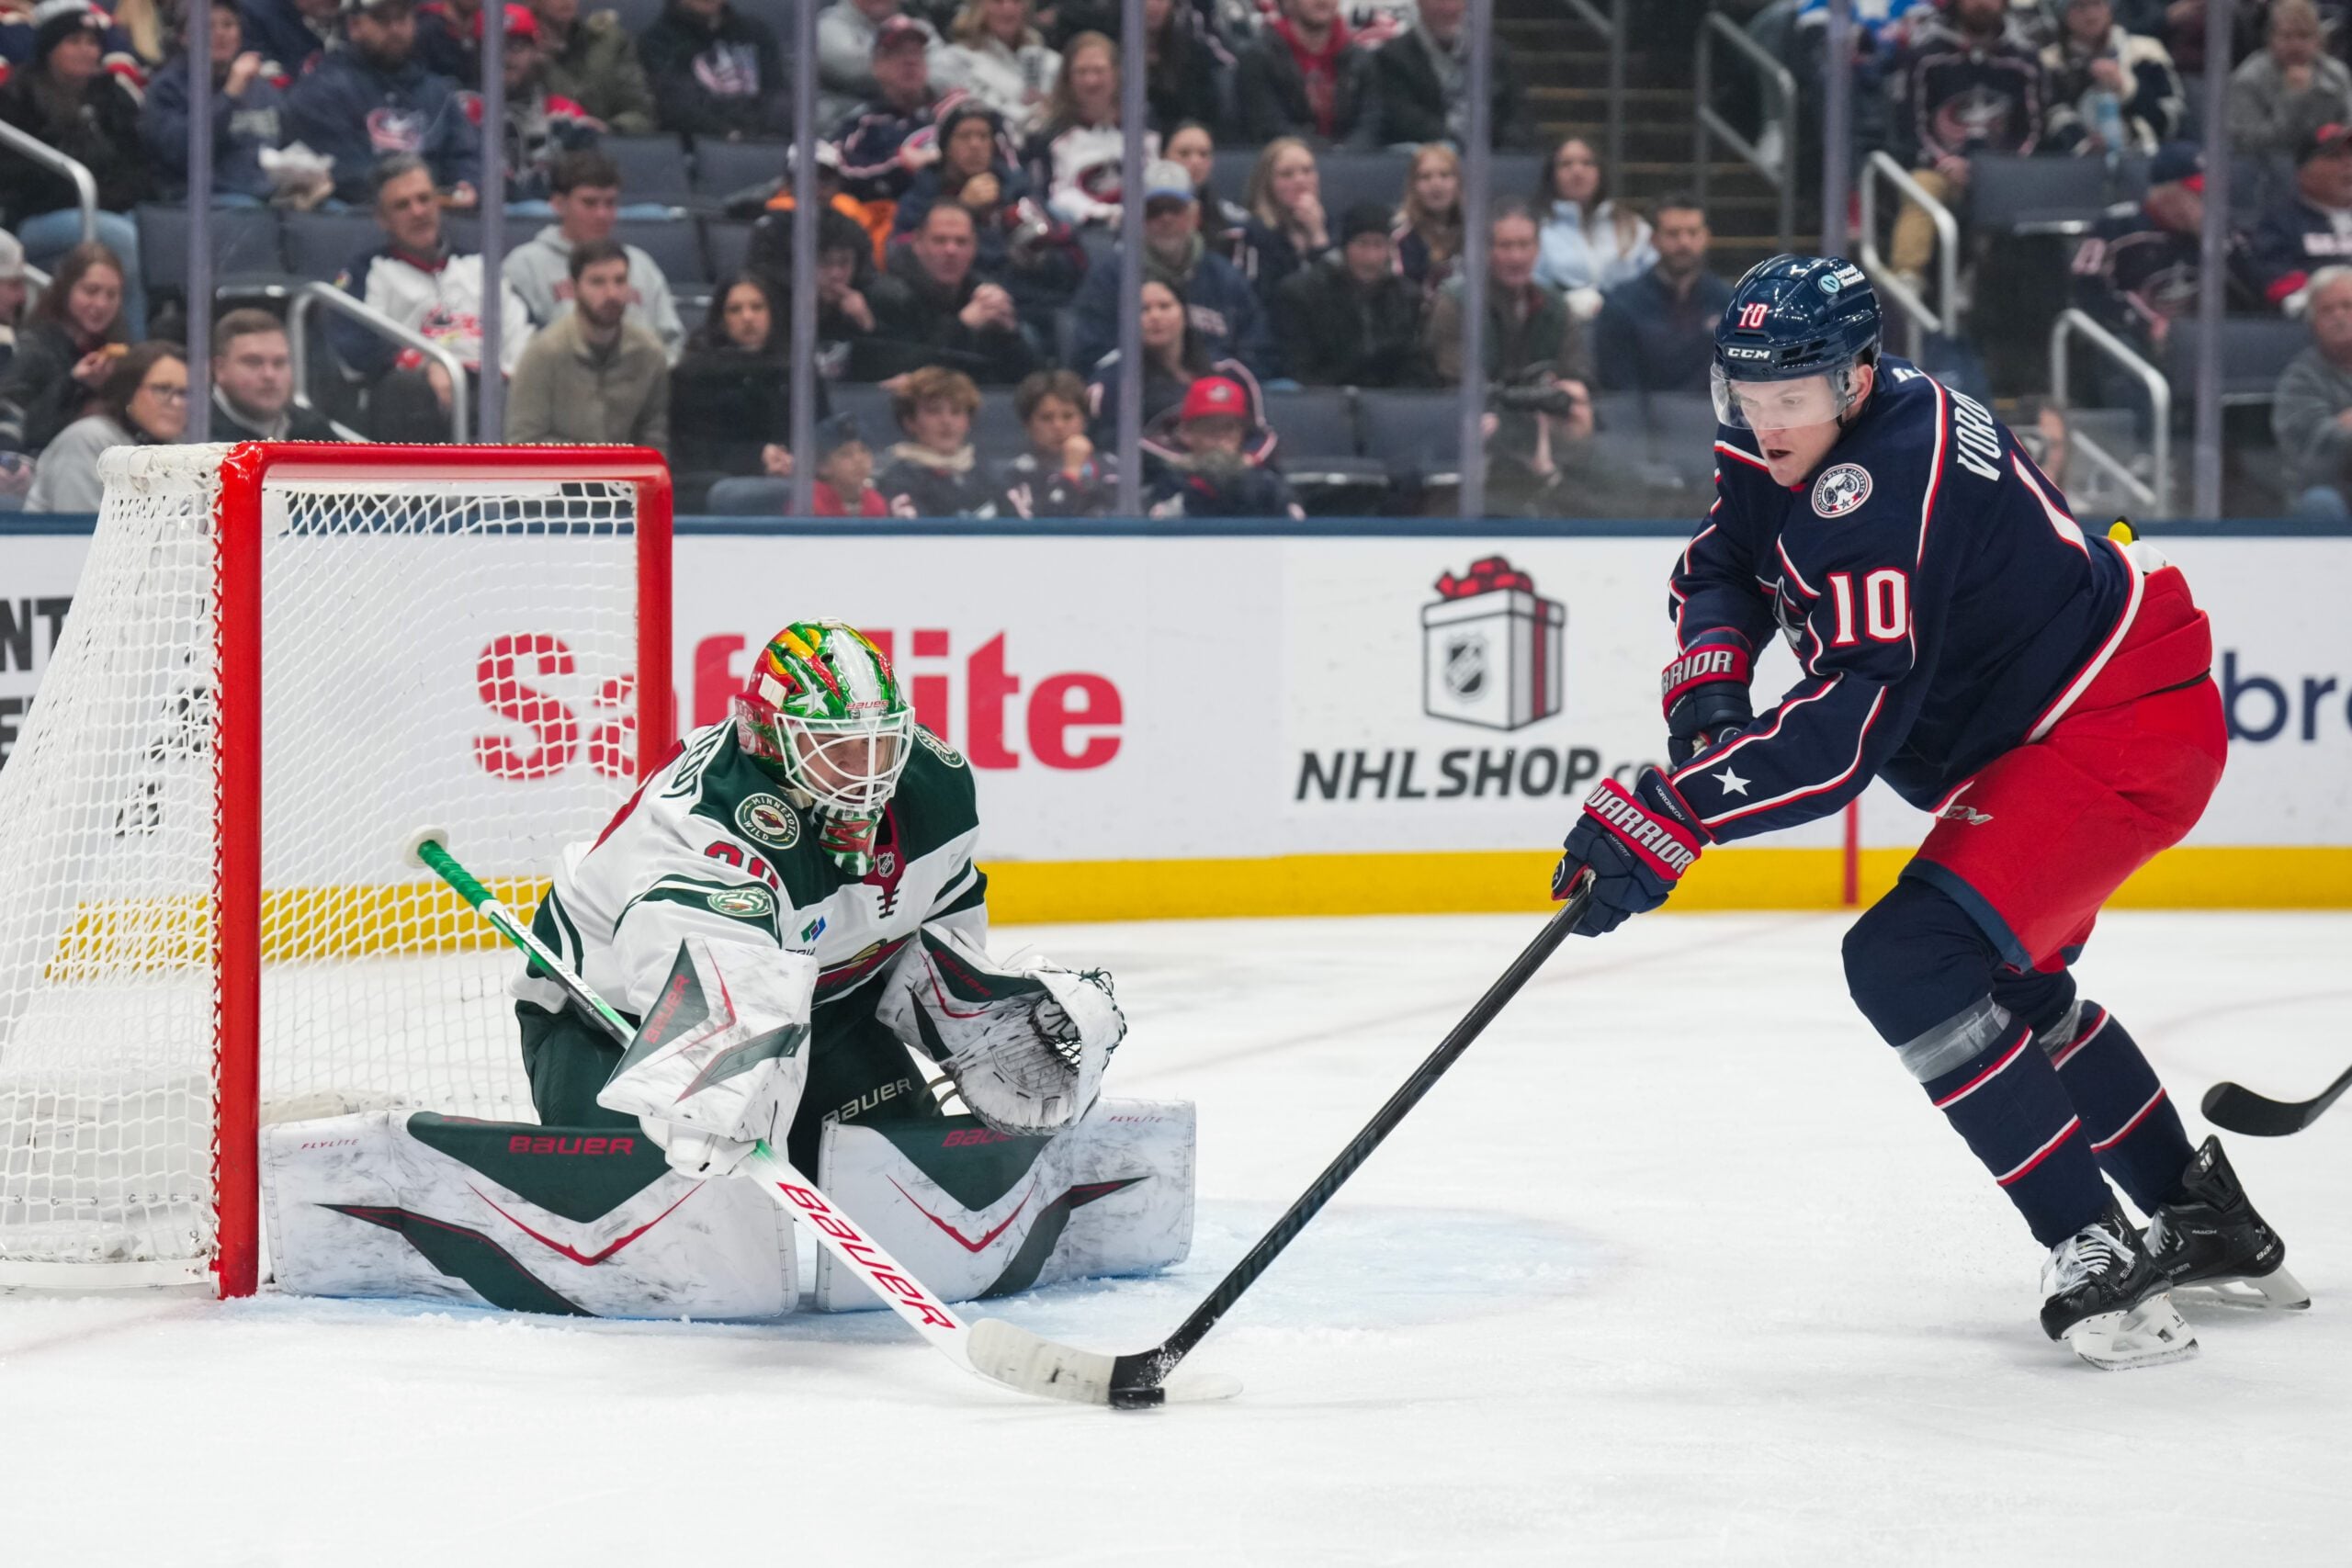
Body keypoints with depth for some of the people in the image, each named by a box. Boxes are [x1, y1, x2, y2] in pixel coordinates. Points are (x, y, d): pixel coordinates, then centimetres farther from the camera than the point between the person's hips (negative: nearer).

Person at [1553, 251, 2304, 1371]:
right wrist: (1709, 680, -7)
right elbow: (1724, 565, 15)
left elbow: (1850, 727, -36)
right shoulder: (1784, 441, 0)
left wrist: (1669, 815, -39)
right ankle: (2205, 1218, 43)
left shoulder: (1889, 486, -30)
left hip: (2119, 731, -11)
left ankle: (2098, 1262, -17)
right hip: (2033, 723, 11)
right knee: (2009, 984, 26)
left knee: (1912, 964, -23)